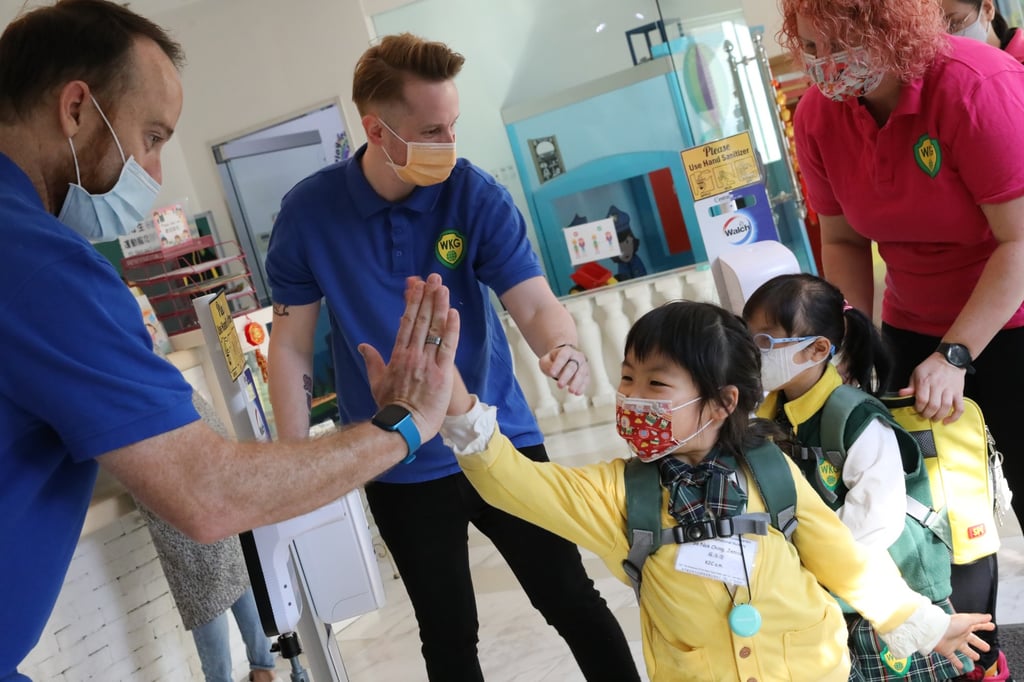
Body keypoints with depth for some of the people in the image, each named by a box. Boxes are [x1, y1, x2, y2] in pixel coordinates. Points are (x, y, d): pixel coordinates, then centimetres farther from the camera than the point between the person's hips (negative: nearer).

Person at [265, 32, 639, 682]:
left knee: (572, 600, 8)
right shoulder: (308, 212, -10)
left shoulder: (476, 195, -12)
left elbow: (536, 303, -16)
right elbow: (292, 345, -2)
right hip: (401, 468, 1)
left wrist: (564, 348, -40)